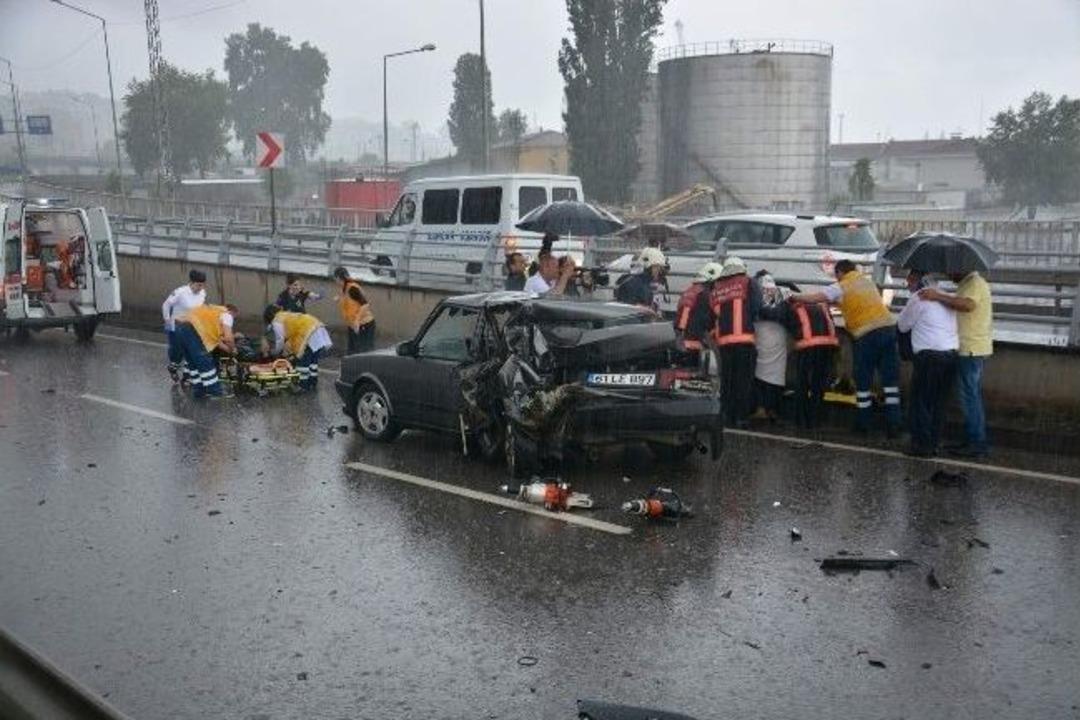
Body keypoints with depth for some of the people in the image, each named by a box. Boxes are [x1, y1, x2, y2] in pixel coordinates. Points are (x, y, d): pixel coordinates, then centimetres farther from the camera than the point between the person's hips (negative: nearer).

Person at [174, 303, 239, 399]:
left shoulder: (215, 312, 32)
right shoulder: (226, 315, 6)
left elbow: (214, 339, 29)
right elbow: (228, 338, -9)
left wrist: (228, 350, 32)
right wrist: (233, 349, 10)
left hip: (180, 326, 10)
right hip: (191, 328, -10)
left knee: (193, 362, 20)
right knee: (205, 362, 1)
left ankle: (198, 389, 26)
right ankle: (214, 390, 8)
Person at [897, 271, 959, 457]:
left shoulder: (918, 298, -5)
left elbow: (903, 326, 3)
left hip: (929, 356, -7)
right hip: (951, 354, 7)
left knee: (921, 402, 2)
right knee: (938, 402, 14)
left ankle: (922, 445, 2)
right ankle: (933, 444, 18)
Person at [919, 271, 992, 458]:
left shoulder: (976, 283, -13)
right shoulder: (966, 284, 18)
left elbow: (967, 305, -32)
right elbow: (957, 306, 16)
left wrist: (938, 296, -29)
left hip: (971, 350, -10)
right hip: (971, 349, 10)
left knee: (970, 397, -6)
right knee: (973, 396, 15)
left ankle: (977, 444, -3)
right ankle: (976, 441, 22)